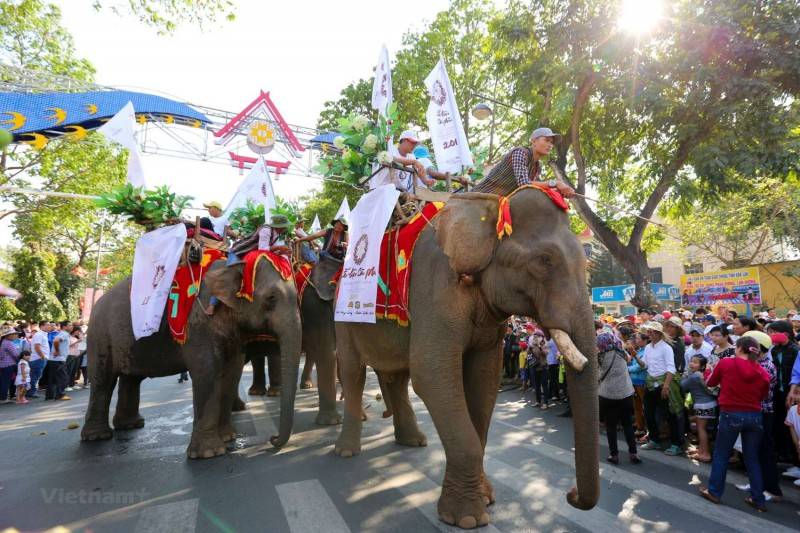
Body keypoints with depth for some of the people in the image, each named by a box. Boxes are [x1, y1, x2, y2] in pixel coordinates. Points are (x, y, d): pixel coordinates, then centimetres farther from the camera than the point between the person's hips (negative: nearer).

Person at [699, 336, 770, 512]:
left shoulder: (726, 363, -8)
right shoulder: (762, 372, 1)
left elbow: (710, 383, 7)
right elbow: (762, 395, 11)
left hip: (731, 414, -3)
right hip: (754, 416, 4)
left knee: (721, 455, 10)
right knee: (752, 458, 16)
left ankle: (714, 492, 19)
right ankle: (759, 500, 22)